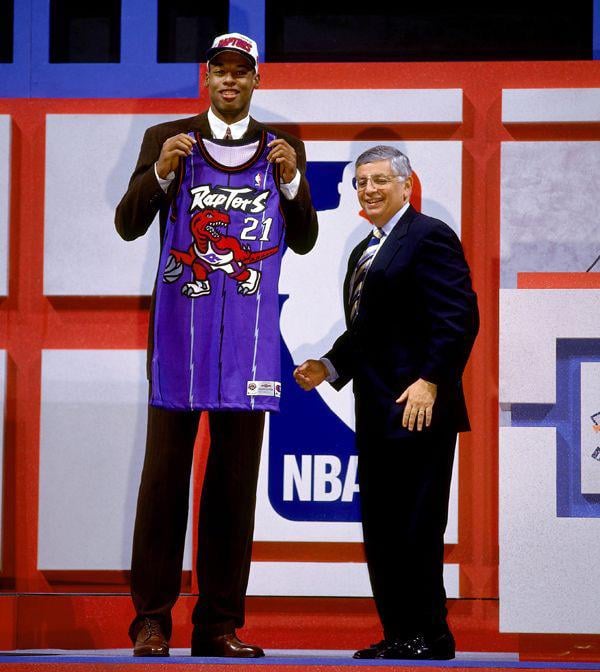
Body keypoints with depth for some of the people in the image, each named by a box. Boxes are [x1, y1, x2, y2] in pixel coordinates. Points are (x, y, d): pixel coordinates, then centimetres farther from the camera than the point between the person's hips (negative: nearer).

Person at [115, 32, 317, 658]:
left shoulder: (282, 149, 11)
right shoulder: (167, 139, 7)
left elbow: (303, 240, 9)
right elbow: (128, 224, 2)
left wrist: (291, 180, -8)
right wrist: (160, 173, -15)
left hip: (249, 335, 2)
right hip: (179, 325, -2)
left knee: (235, 479, 3)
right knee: (164, 472, -3)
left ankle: (220, 624, 6)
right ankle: (152, 619, 0)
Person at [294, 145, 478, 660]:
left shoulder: (430, 237, -8)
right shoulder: (365, 251, 21)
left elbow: (459, 318, -16)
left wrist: (429, 382, -22)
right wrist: (330, 367, 10)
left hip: (418, 408, -10)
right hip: (377, 413, 10)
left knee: (416, 527, -7)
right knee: (380, 528, 10)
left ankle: (429, 637, -1)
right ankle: (399, 634, 15)